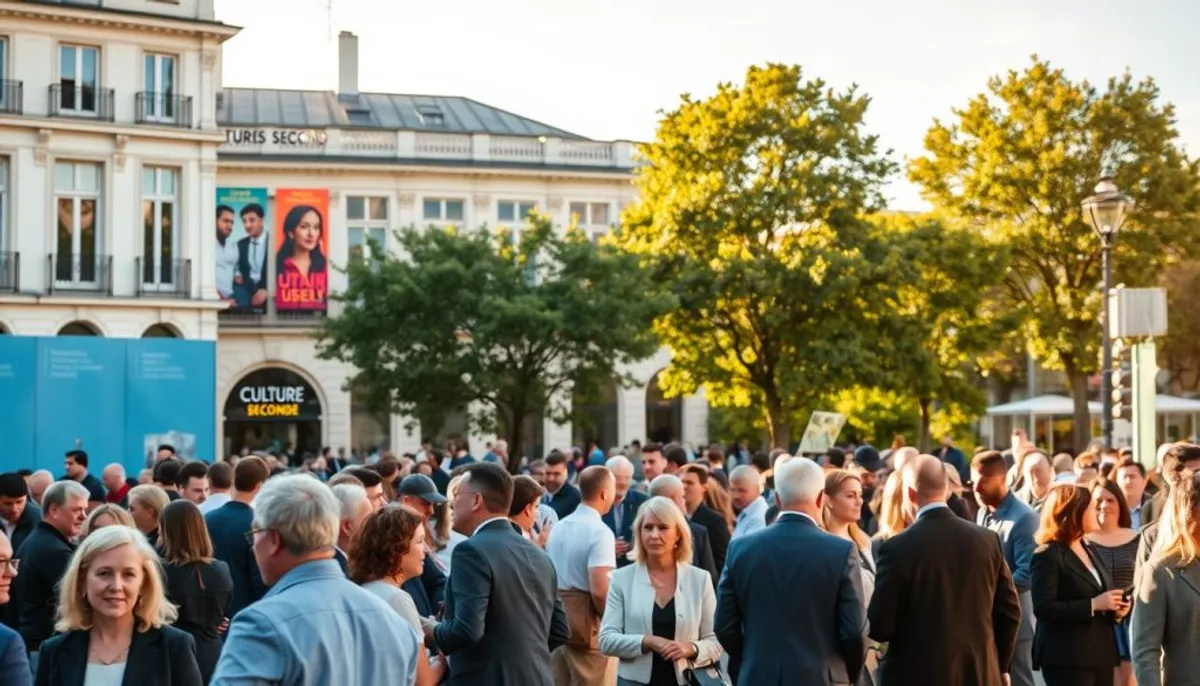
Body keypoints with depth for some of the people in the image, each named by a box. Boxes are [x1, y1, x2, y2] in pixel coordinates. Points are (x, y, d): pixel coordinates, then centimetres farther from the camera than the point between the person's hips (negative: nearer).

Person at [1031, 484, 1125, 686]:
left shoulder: (1088, 550, 18)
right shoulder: (1048, 555, -11)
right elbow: (1043, 608, -20)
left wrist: (1114, 608, 2)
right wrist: (1093, 604, -20)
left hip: (1099, 654, 9)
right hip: (1066, 658, -9)